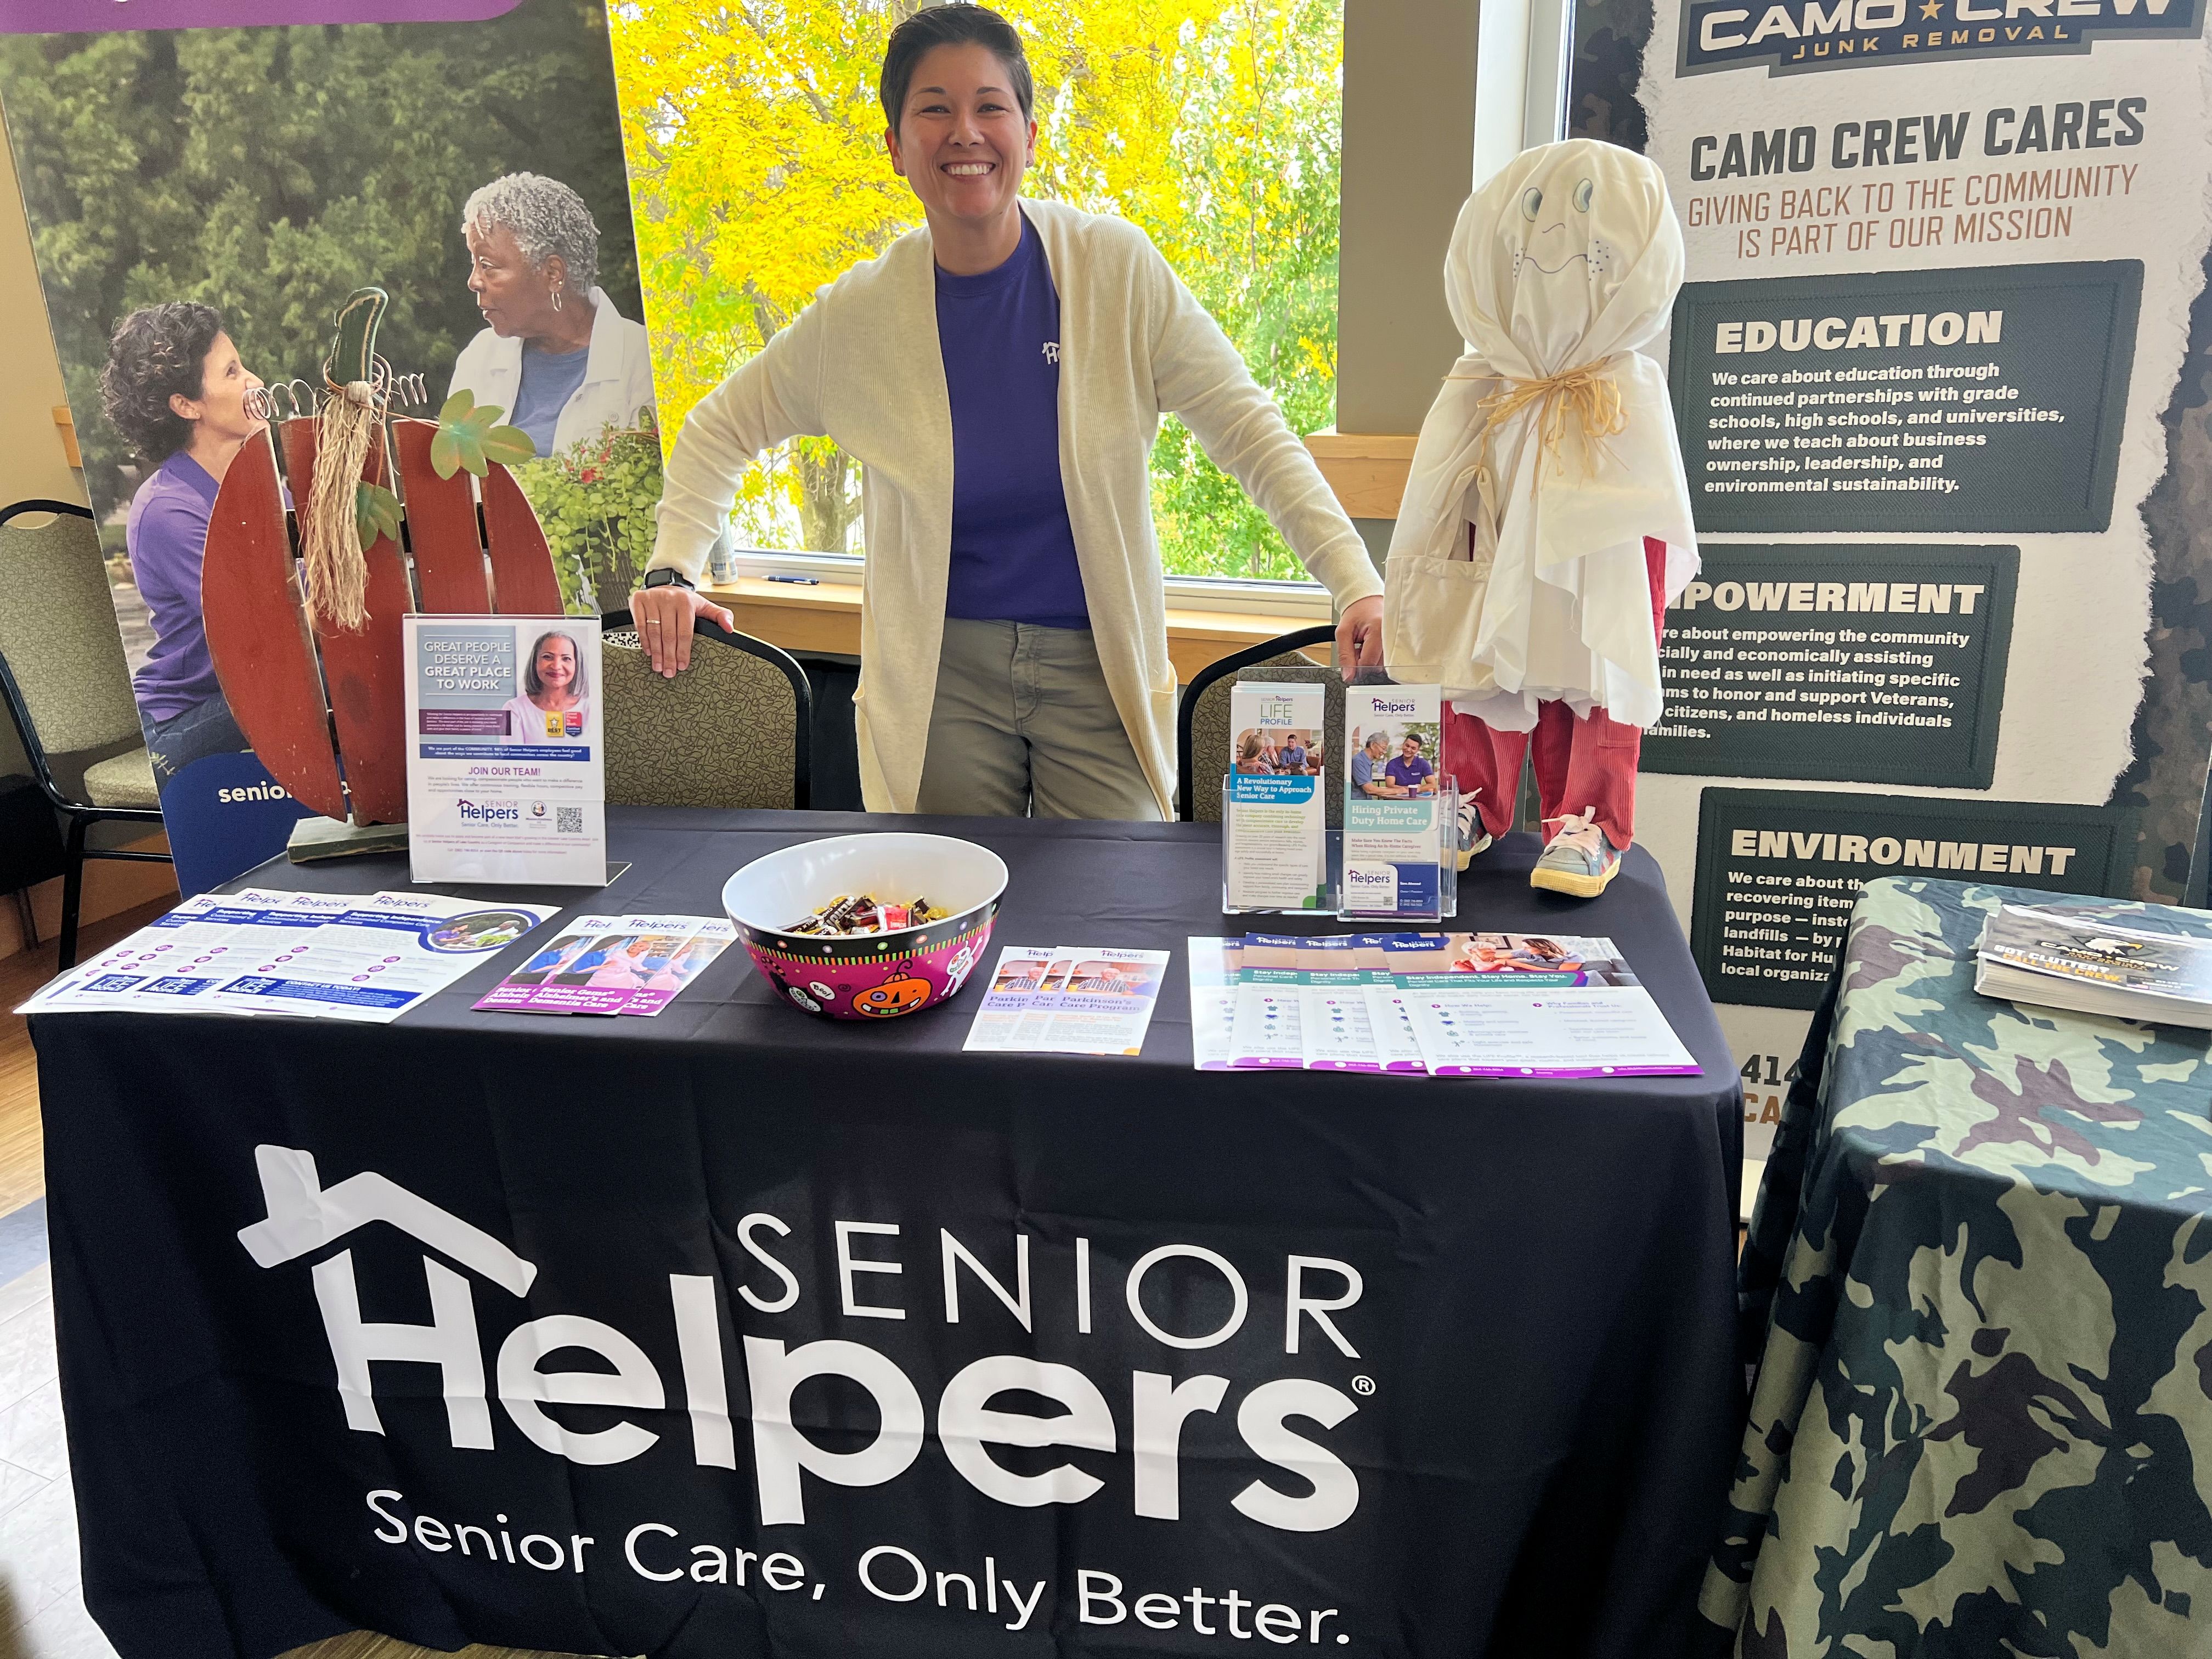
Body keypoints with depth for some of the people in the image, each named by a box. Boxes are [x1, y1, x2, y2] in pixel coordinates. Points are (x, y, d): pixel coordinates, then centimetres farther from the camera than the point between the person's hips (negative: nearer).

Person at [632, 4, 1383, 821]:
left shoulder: (1116, 267, -5)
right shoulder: (860, 312, -2)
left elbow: (1249, 430, -4)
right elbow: (723, 427, 12)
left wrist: (1357, 583, -13)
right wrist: (672, 569, -2)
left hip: (1099, 669, 0)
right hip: (940, 675, 1)